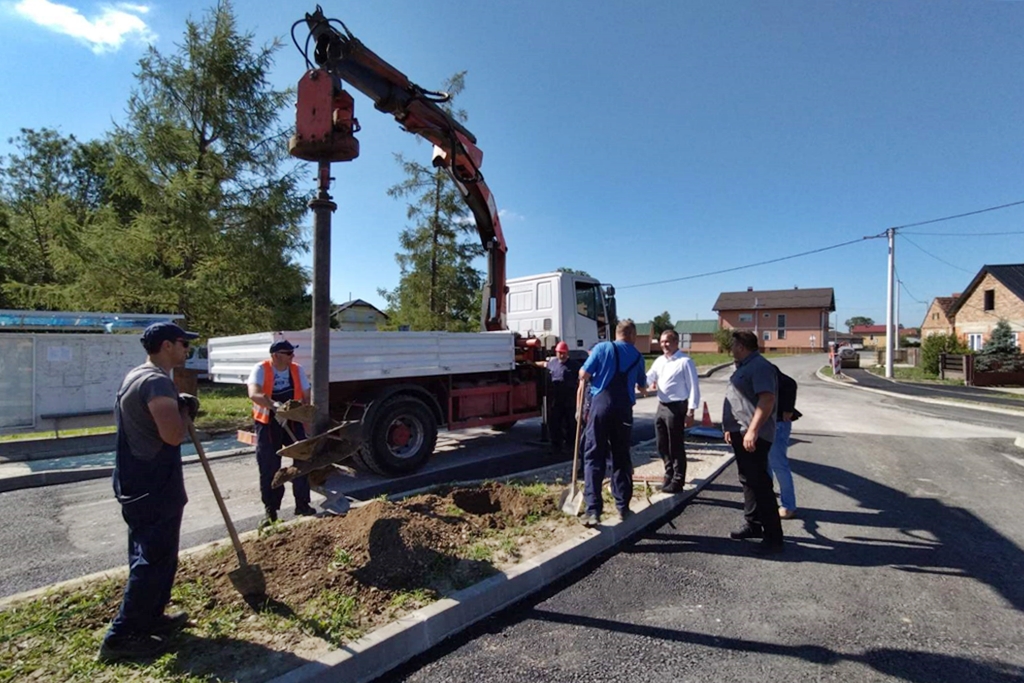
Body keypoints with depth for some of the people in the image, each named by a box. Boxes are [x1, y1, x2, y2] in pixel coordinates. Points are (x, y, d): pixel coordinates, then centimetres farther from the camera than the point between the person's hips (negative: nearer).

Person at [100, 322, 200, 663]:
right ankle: (121, 637, 11)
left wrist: (180, 409, 11)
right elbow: (174, 435, -31)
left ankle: (149, 617, 33)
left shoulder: (136, 377, 12)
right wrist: (186, 410, -11)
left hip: (139, 485, 11)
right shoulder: (157, 381, -22)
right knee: (154, 561, 0)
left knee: (151, 556, 20)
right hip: (153, 488, -11)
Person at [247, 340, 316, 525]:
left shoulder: (297, 369, -2)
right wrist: (275, 406, -46)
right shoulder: (261, 369, -13)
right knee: (269, 468, 4)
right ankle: (270, 510, 18)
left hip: (293, 421, 3)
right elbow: (254, 394, -30)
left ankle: (302, 504, 18)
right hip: (267, 423, -3)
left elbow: (306, 396, 5)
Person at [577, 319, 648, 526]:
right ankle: (623, 507, 21)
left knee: (594, 457, 0)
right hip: (624, 408, 3)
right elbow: (642, 385, 28)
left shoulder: (602, 348, 4)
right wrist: (644, 390, 53)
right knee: (621, 458, 14)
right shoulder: (637, 356, 13)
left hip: (600, 404, -2)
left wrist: (580, 405, 12)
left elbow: (583, 375, -3)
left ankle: (593, 510, -5)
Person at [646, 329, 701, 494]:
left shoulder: (685, 362, -13)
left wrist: (690, 411, -17)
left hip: (676, 408, -8)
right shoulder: (659, 361, 10)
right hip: (661, 406, 8)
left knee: (676, 447, 3)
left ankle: (677, 481, 17)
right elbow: (648, 377, 16)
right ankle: (669, 476, 34)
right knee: (662, 446, 17)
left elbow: (693, 387, -14)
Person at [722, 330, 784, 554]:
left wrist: (752, 430, -30)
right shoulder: (745, 367, 17)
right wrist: (730, 427, 23)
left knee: (760, 483, -6)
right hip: (741, 433, 11)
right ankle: (753, 525, 28)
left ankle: (773, 536, 1)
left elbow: (767, 400, -25)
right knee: (748, 481, 17)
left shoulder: (760, 367, -16)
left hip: (753, 436, -11)